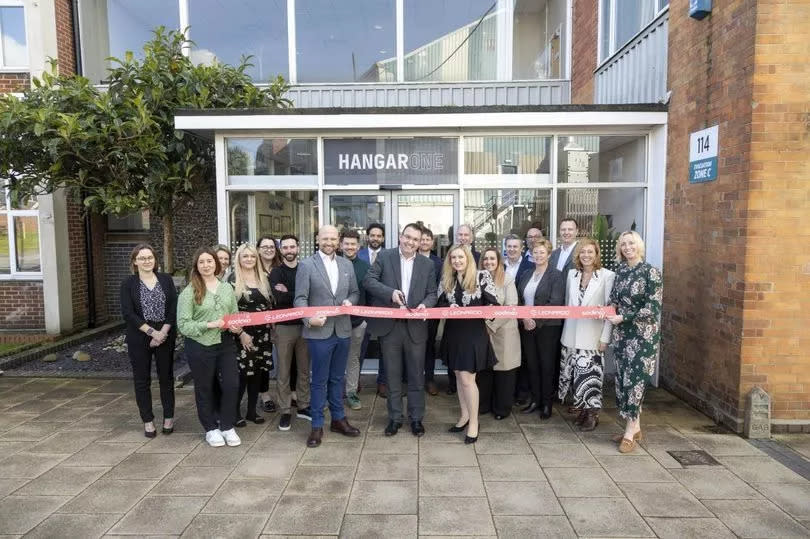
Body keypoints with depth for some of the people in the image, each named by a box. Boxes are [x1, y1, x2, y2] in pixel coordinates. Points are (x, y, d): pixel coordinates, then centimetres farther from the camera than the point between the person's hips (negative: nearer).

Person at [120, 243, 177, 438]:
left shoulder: (166, 279, 3)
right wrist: (152, 332, -16)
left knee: (166, 377, 9)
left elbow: (174, 307, -2)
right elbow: (128, 313, -10)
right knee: (142, 380, 7)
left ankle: (169, 417, 22)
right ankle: (148, 421, 19)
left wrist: (164, 332, -13)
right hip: (139, 338, -1)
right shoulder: (128, 284, -2)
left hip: (165, 336, 1)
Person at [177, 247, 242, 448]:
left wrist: (237, 328, -8)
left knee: (232, 384, 2)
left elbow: (235, 315, 13)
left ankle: (227, 426, 22)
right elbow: (183, 324, -11)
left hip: (226, 344, 4)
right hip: (200, 346, -3)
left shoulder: (227, 288, 7)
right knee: (205, 388, 10)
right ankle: (211, 429, 28)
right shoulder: (189, 292, -7)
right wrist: (209, 325, -21)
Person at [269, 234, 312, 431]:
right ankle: (285, 411, 15)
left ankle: (303, 406, 24)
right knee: (283, 372, 6)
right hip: (284, 326, -2)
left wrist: (289, 294, -11)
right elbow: (280, 299, -17)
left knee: (304, 369, 11)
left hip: (304, 325, 2)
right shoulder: (276, 273, -1)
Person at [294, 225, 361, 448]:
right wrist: (309, 319, -23)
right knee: (319, 380, 4)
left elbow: (355, 292, 15)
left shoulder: (347, 264, 9)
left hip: (342, 330, 4)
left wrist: (350, 301, -7)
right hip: (319, 331, -4)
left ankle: (338, 419, 30)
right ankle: (317, 426, 17)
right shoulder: (306, 264, -4)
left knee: (337, 378, 16)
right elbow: (300, 298, -8)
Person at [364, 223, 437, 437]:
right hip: (389, 326, -1)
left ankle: (416, 418, 25)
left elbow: (432, 293, 7)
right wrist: (391, 292, -21)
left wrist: (425, 304, -15)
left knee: (416, 376, 10)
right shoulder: (384, 256, 1)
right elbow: (369, 280, -6)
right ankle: (394, 417, 25)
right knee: (393, 375, 11)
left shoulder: (427, 264, 7)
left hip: (416, 326, 1)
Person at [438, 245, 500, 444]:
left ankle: (473, 421, 9)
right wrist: (451, 308, -11)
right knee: (459, 376, 14)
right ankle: (464, 415, 29)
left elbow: (493, 304, -6)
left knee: (467, 378, -6)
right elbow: (440, 304, 9)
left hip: (474, 332, -5)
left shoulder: (482, 276, -6)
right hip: (453, 333, 5)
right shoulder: (446, 280, 7)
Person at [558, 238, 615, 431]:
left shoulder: (607, 276, -7)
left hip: (592, 335, -4)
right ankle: (581, 408, 25)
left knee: (590, 373, -2)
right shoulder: (572, 274, 8)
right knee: (575, 372, 9)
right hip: (571, 334, 4)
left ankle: (592, 414, 13)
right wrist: (566, 331, 8)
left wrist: (605, 337, -11)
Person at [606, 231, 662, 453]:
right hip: (621, 332, 6)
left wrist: (623, 318, -17)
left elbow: (653, 307, -14)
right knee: (622, 378, 7)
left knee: (635, 378, -6)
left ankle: (630, 432, 2)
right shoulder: (620, 270, 9)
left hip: (643, 334, -6)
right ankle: (635, 427, 20)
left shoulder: (650, 272, -9)